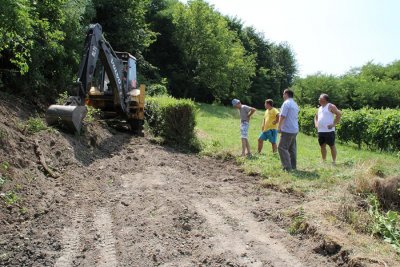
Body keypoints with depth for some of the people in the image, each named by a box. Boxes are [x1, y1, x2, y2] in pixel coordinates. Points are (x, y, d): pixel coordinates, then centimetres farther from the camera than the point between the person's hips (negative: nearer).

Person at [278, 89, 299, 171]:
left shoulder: (286, 103, -12)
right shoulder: (295, 104, 16)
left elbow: (282, 116, -17)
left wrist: (279, 127, -7)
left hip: (287, 130, -9)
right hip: (295, 130, 9)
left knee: (282, 147, -6)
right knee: (292, 148, 14)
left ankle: (287, 167, -10)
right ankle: (293, 166, 18)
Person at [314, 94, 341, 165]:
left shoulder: (330, 106, -4)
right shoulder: (320, 108, 18)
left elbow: (339, 114, -11)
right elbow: (316, 116, 31)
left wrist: (334, 124, -15)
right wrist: (316, 124, 13)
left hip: (329, 131, -7)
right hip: (320, 131, 7)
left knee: (332, 146, -1)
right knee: (322, 146, 10)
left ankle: (334, 161, 3)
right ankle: (324, 161, 18)